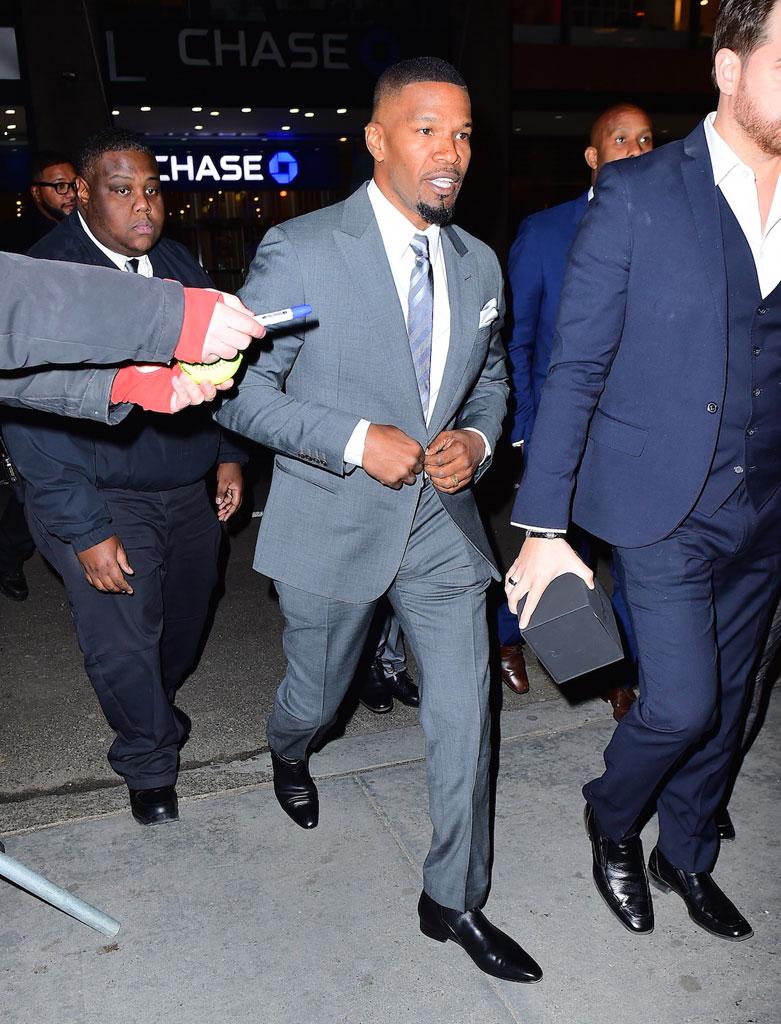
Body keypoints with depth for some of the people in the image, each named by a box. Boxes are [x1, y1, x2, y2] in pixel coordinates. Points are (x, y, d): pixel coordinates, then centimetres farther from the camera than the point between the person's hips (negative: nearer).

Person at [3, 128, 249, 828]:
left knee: (187, 617, 20)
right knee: (123, 644, 2)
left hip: (192, 490, 6)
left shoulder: (177, 260, 4)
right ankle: (149, 764, 28)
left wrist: (229, 455, 10)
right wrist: (86, 533, -21)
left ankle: (162, 703, 51)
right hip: (101, 500, -6)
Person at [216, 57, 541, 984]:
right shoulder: (299, 251, -12)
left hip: (442, 523, 4)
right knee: (316, 695, 18)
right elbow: (238, 389, -12)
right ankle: (288, 752, 59)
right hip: (332, 525, -3)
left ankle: (452, 901, 26)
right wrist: (357, 441, -21)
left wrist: (477, 439, -5)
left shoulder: (479, 264, 4)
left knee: (463, 716, 4)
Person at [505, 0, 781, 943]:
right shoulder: (640, 194, -9)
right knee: (683, 701, -6)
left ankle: (685, 858, 41)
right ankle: (612, 818, 28)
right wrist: (541, 530, -13)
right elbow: (574, 369, -10)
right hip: (662, 503, -4)